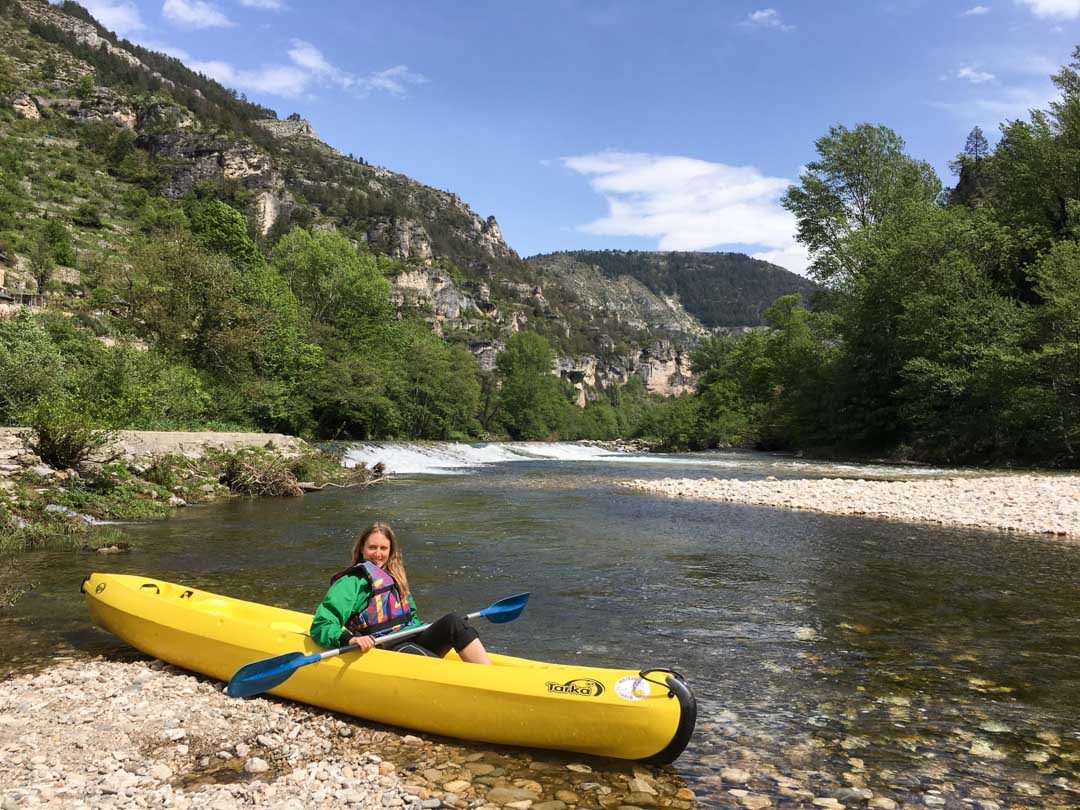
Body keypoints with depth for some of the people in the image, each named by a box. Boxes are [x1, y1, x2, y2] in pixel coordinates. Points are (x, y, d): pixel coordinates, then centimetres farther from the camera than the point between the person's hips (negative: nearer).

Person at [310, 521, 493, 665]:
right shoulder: (352, 582, -1)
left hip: (412, 641, 6)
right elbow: (321, 626, -11)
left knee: (452, 621, -19)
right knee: (408, 650, -37)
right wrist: (349, 640, -29)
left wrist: (435, 631, 15)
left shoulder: (394, 577, 21)